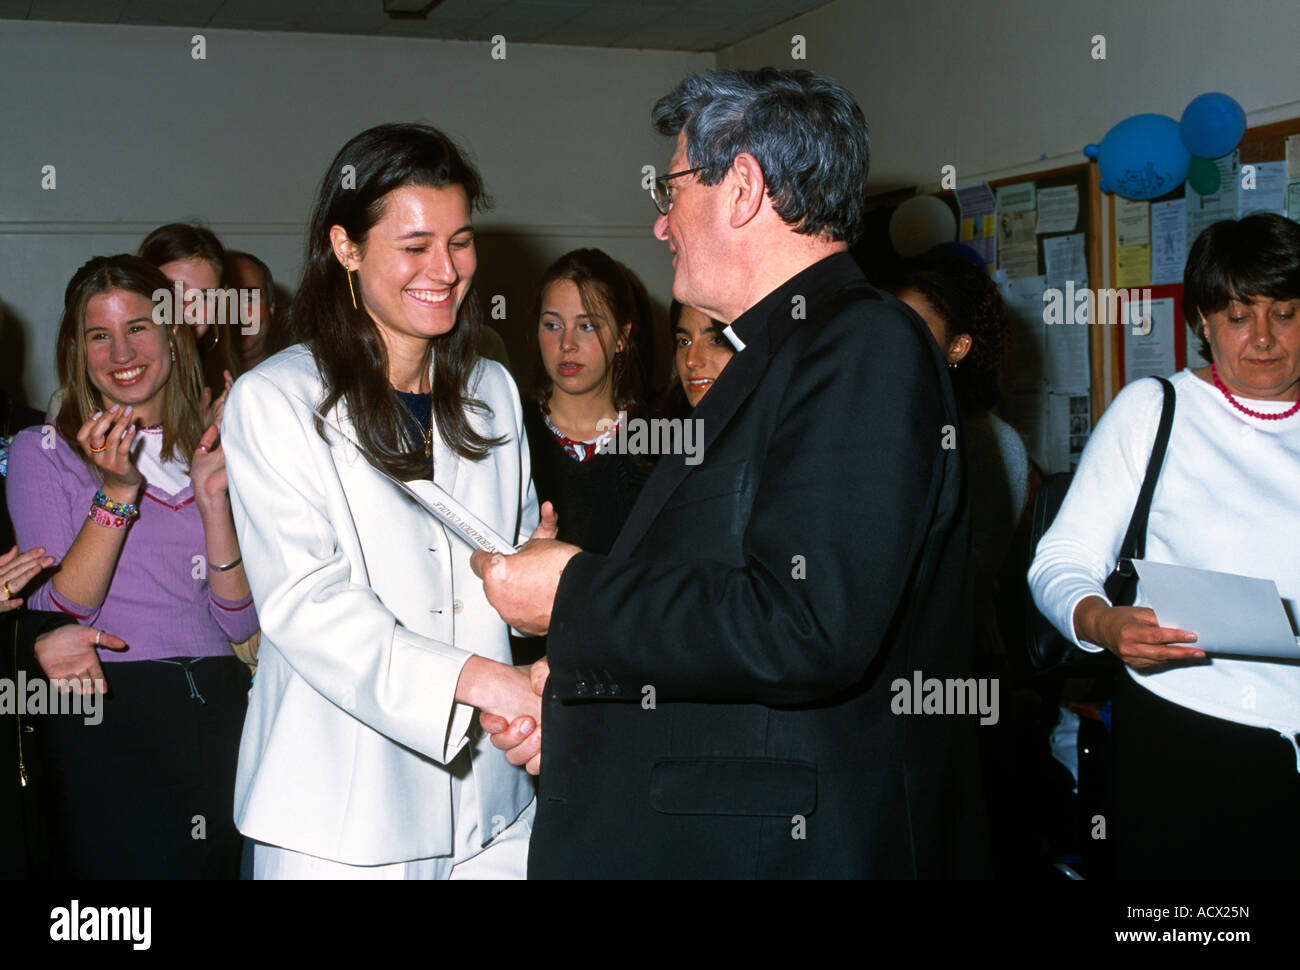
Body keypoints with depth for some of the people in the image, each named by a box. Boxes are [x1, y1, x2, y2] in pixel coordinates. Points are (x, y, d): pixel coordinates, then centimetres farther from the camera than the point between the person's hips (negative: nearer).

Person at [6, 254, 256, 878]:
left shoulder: (208, 452, 11)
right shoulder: (42, 451, 2)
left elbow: (240, 624, 2)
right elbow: (58, 613, -10)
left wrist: (213, 501, -10)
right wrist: (116, 492, -19)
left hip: (219, 711, 3)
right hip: (105, 717, -3)